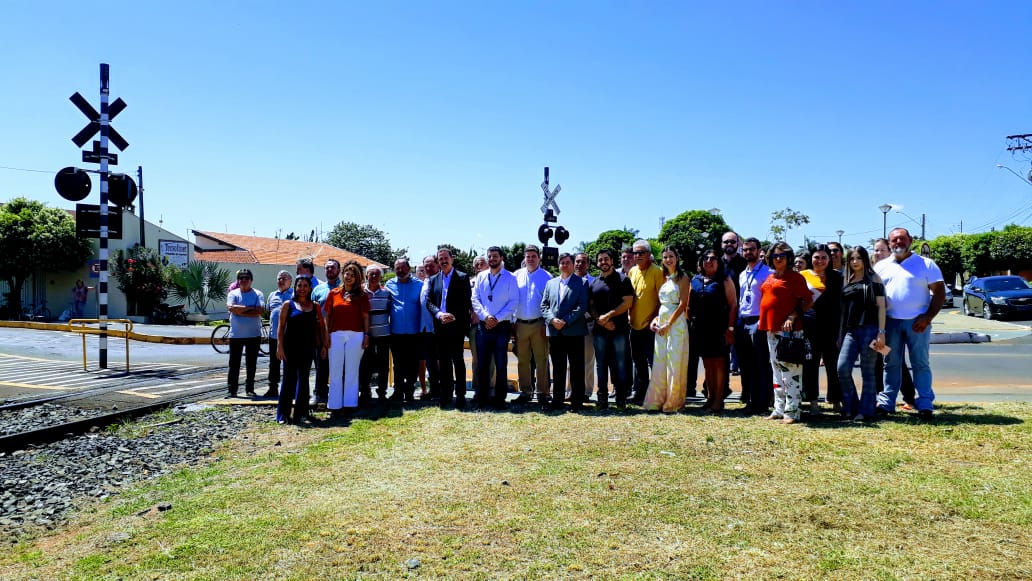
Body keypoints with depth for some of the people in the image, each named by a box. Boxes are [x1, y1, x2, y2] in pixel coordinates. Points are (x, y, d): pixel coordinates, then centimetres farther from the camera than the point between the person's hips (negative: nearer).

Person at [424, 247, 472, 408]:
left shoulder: (462, 278, 3)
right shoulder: (433, 280, 14)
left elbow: (466, 301, -3)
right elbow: (428, 302, 6)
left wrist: (454, 317, -13)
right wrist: (439, 314, -12)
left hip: (457, 325, -4)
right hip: (440, 327, 4)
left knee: (458, 360, -2)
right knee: (443, 362, 7)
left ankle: (460, 395, 3)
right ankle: (446, 394, 14)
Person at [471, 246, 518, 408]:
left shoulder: (510, 278, 2)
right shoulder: (481, 277, 11)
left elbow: (514, 302, -4)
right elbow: (475, 299, 6)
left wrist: (497, 318, -13)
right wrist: (485, 316, -10)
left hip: (502, 326, -2)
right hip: (483, 325, 3)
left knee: (501, 363, 2)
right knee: (482, 363, 4)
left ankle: (500, 398, 10)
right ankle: (481, 397, 12)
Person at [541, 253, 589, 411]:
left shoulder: (581, 283, 3)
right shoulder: (551, 283, 16)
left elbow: (582, 306, -7)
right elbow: (544, 306, 11)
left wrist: (565, 321, -14)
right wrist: (552, 319, -8)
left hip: (574, 331, -4)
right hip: (555, 332, 4)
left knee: (576, 368, 0)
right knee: (558, 368, 9)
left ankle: (577, 401, 5)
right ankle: (557, 399, 16)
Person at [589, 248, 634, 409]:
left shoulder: (622, 279, 2)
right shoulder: (594, 283, 14)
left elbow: (628, 302, -7)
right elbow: (591, 306, 10)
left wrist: (608, 316, -12)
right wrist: (601, 321, -8)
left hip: (619, 329, -4)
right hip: (599, 330, 4)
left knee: (620, 364, -1)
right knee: (601, 364, 6)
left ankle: (621, 397, 4)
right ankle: (602, 397, 12)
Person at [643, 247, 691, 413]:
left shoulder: (682, 278, -3)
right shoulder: (663, 278, 17)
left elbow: (683, 304, -10)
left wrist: (668, 324, -13)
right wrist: (655, 318, 4)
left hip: (676, 322, -6)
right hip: (661, 322, 6)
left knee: (674, 363, -5)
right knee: (659, 363, 5)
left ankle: (673, 403, 3)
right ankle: (657, 401, 11)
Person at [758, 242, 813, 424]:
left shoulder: (795, 277, -5)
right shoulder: (770, 278, 17)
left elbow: (808, 301, -9)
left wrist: (792, 317, -18)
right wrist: (763, 320, 17)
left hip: (789, 329, -8)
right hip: (771, 329, 9)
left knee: (790, 370, -8)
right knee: (777, 370, 13)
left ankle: (792, 412, -5)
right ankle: (779, 409, 20)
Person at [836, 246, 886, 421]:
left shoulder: (873, 279, 3)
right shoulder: (847, 281, 16)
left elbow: (881, 306, -3)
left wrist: (881, 332, -11)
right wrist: (841, 333, 11)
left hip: (869, 329, -4)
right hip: (851, 331, 4)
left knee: (867, 372, -1)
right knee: (842, 368, -8)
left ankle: (865, 411, 7)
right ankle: (851, 407, 7)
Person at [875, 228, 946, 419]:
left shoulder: (926, 264, 2)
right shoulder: (881, 266, 11)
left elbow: (939, 292, -2)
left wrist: (928, 318, -12)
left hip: (917, 322, -3)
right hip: (891, 322, 3)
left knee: (921, 364, 0)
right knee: (891, 363, 8)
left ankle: (925, 405, 4)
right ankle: (886, 403, 13)